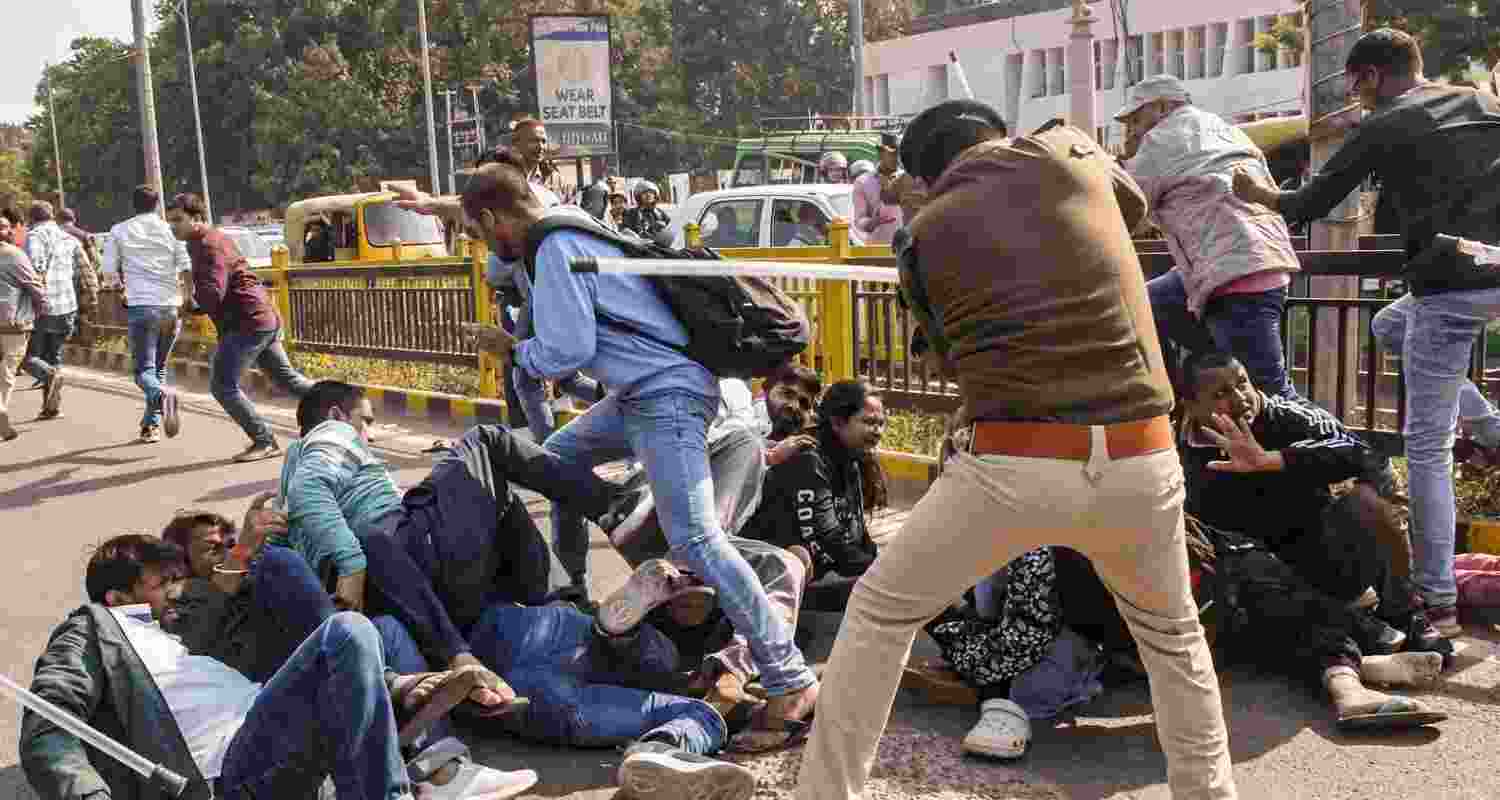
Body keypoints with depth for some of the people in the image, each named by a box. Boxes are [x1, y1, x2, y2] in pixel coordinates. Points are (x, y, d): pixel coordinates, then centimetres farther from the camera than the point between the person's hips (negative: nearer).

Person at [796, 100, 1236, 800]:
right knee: (1171, 633, 30)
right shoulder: (1065, 150, 11)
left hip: (1012, 465, -2)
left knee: (878, 613, 17)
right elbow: (1133, 202, 32)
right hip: (1139, 465, 2)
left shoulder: (925, 236, 8)